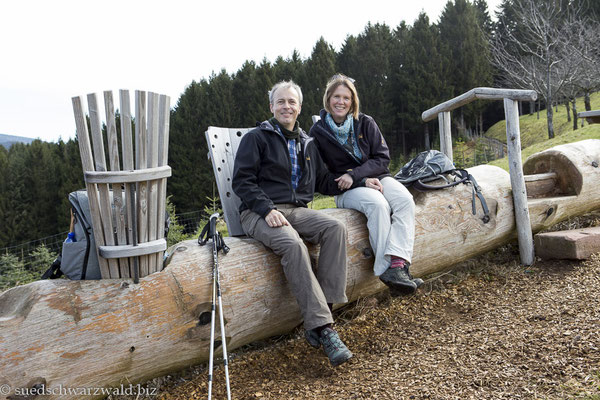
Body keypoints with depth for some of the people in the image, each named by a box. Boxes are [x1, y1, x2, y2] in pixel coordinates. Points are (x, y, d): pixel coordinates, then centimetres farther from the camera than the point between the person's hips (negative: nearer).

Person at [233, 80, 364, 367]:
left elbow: (324, 182, 27)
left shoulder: (307, 144, 23)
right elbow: (242, 181, -5)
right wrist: (268, 210, -19)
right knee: (292, 244, -36)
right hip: (260, 212, -5)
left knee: (335, 228, -25)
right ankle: (323, 327, -35)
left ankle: (320, 312, -26)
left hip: (297, 211, 5)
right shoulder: (257, 137, 5)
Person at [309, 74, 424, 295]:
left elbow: (382, 158, 1)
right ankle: (386, 269, -37)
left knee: (405, 199, -29)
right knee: (378, 204, -35)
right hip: (347, 191, -3)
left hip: (377, 177, 3)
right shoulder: (317, 132, 0)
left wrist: (354, 174, -18)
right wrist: (363, 182, -11)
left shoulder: (365, 123, 5)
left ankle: (397, 264, -43)